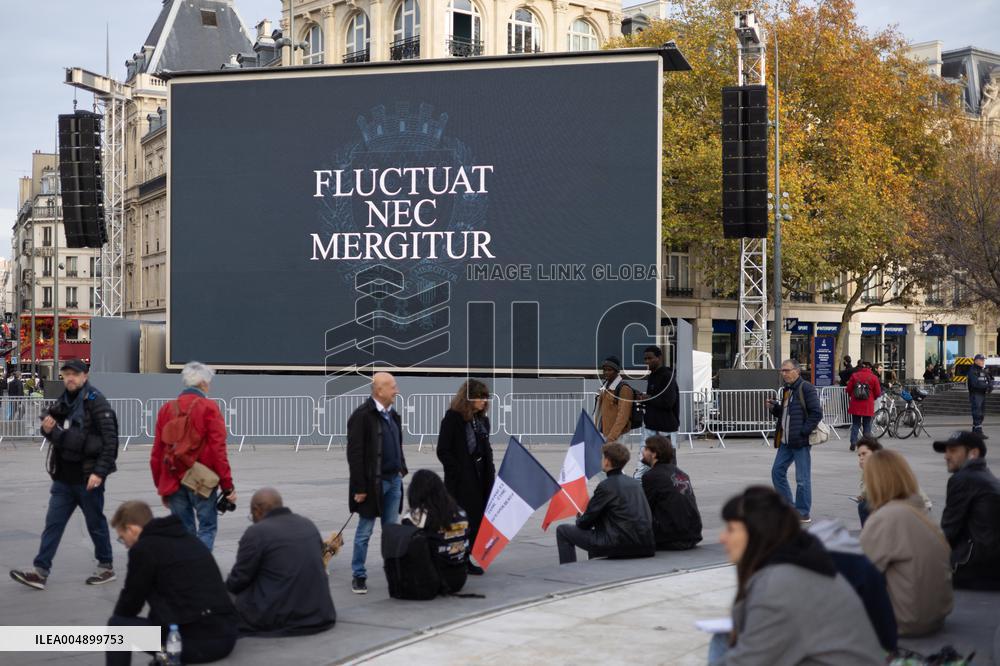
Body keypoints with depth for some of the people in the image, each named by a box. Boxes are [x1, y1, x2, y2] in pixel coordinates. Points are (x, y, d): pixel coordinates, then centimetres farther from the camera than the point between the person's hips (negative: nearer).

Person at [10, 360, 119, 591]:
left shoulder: (96, 402, -12)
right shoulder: (63, 403, 11)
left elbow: (110, 440, -17)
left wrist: (100, 472, -22)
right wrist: (49, 430, -3)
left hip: (88, 477, -7)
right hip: (64, 476, 7)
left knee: (96, 523, 5)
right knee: (53, 522, 3)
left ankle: (106, 567, 20)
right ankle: (40, 571, 4)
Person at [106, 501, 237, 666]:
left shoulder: (144, 548, -3)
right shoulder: (187, 538, 20)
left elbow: (130, 601, 6)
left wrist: (117, 622, 26)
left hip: (197, 641, -8)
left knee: (117, 625, 10)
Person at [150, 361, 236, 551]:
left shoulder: (166, 409, 7)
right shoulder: (209, 408, -6)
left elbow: (157, 453, 10)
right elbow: (218, 450, -10)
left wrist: (160, 486, 19)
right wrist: (227, 485, -4)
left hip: (173, 482, 4)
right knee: (207, 528, 3)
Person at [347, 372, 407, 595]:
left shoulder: (393, 415, 10)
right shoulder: (362, 415, -14)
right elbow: (355, 453, -15)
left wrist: (401, 469, 8)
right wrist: (360, 487, -17)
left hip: (393, 480, 7)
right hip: (373, 482, -7)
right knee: (365, 531, 3)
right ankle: (358, 576, 12)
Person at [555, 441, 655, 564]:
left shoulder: (606, 486, -10)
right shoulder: (635, 483, 12)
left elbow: (585, 523, -5)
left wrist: (579, 520, 21)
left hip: (620, 545, -8)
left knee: (562, 531, 6)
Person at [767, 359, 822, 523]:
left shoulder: (806, 389, -11)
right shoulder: (786, 390, 16)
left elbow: (817, 413, -17)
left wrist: (803, 431, -19)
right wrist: (775, 408, 7)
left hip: (800, 441, -9)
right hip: (786, 441, 9)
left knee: (802, 479, -2)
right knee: (777, 471, 11)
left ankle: (803, 513, 6)